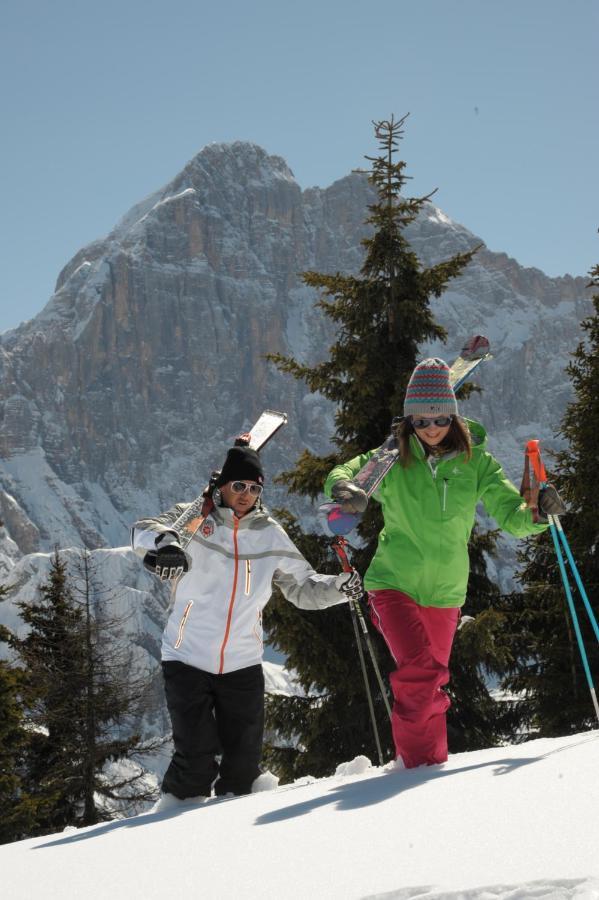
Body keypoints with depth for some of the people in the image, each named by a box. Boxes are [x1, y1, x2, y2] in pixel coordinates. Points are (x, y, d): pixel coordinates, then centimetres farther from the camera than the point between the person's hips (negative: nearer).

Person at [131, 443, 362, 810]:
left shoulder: (270, 535, 8)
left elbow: (303, 587, 14)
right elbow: (143, 531, -17)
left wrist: (339, 587, -6)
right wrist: (164, 542, -40)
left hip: (243, 665, 3)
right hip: (187, 660, -3)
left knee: (244, 763, 5)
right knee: (197, 762, -9)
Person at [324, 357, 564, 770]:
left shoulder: (475, 462, -4)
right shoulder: (393, 461, -6)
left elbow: (511, 515, -6)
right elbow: (342, 476, -10)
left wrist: (537, 511, -29)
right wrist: (346, 490, -35)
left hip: (445, 592, 2)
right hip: (394, 584, -2)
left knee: (431, 681, 14)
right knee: (419, 671, -20)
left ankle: (433, 763, 33)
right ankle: (416, 758, -4)